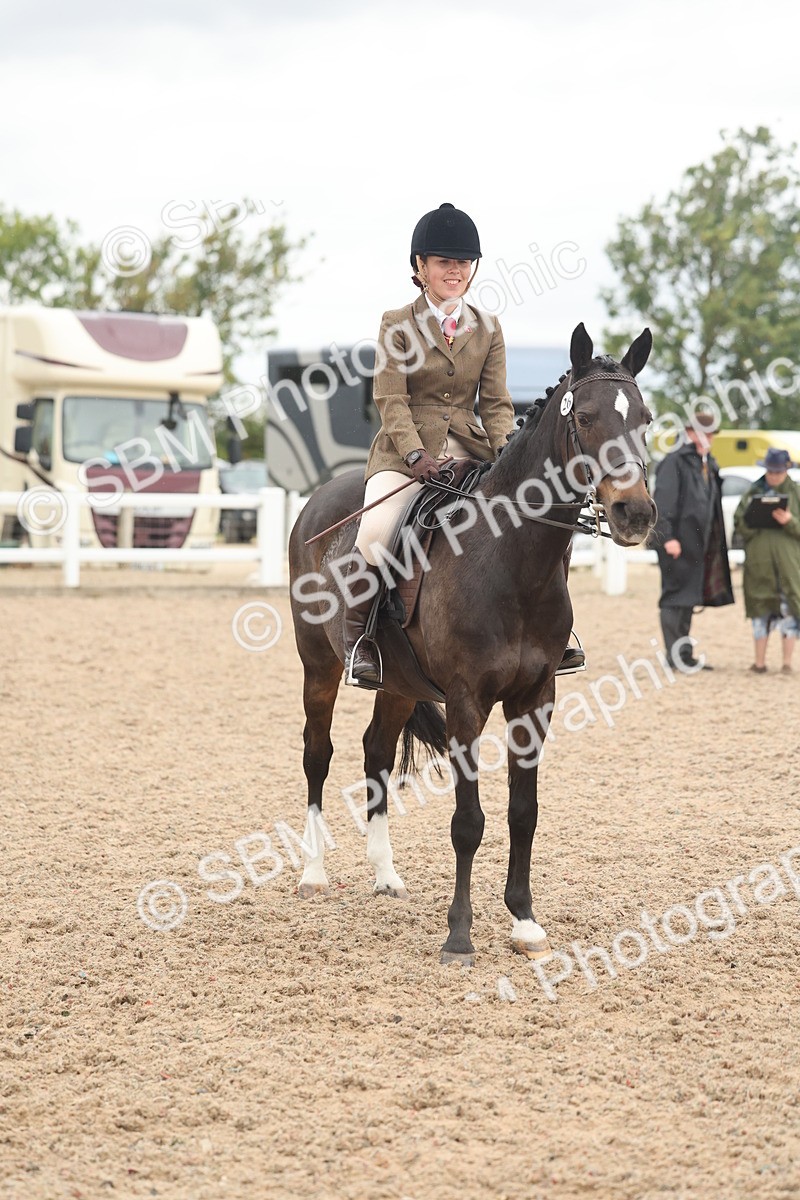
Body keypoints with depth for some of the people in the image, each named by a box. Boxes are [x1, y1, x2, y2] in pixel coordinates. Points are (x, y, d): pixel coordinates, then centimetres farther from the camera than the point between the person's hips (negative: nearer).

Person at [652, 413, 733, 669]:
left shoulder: (708, 464, 18)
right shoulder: (674, 462, -10)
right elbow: (663, 502, -16)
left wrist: (716, 539, 17)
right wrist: (668, 536, -23)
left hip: (700, 541, 9)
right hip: (678, 541, -9)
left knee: (688, 599, 12)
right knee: (676, 596, -6)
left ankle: (683, 653, 17)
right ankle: (675, 655, -5)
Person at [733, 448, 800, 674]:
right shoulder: (753, 492, 12)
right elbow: (738, 524, 9)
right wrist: (751, 520, -12)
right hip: (759, 560, 1)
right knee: (760, 607, 4)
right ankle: (759, 662, 8)